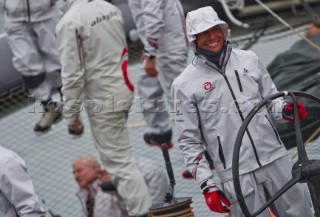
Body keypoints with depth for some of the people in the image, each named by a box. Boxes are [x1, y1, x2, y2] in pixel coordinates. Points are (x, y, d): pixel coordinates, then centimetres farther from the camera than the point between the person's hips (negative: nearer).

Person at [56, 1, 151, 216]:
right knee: (116, 151, 24)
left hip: (102, 100, -8)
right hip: (124, 90, 8)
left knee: (119, 160, 0)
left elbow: (72, 73, -18)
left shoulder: (70, 22, -20)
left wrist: (71, 112, -8)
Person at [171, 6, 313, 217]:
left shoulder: (249, 59, 8)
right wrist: (207, 186, -4)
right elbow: (189, 141, 1)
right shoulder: (185, 84, 0)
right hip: (237, 176, -3)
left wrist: (285, 109, -5)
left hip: (277, 160, 3)